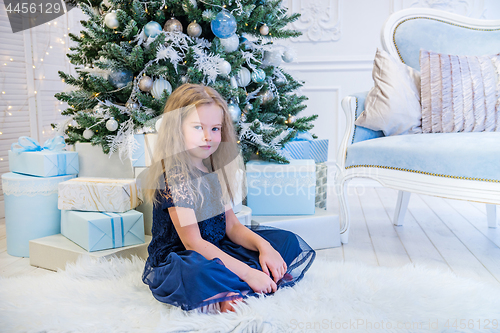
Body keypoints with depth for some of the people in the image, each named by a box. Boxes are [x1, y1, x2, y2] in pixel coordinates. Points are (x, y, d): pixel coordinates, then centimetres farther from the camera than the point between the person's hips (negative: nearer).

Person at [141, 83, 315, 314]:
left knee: (289, 241, 6)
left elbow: (232, 226, 8)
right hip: (178, 261, -9)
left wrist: (264, 246, -11)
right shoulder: (174, 176, -18)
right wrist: (247, 272, -26)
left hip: (217, 250, 9)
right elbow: (193, 242, -23)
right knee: (200, 275, -44)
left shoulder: (214, 171, 7)